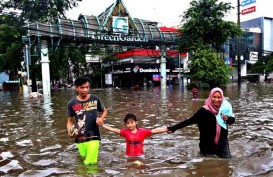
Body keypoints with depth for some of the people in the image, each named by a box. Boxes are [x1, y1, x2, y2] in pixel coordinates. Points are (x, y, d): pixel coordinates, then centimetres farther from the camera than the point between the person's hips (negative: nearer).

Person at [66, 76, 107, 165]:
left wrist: (101, 119, -8)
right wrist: (70, 131, -15)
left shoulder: (95, 99, -4)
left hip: (93, 136, -1)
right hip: (80, 138, 1)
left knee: (90, 163, -5)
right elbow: (70, 121, 5)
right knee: (84, 158, 17)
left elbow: (104, 111, 12)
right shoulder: (72, 103, -5)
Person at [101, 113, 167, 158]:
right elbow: (114, 130, -7)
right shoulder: (126, 132, -4)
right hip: (129, 156, 1)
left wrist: (167, 129, -18)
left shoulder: (142, 131, -7)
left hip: (140, 156, -1)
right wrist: (102, 125, -14)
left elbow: (154, 131, -11)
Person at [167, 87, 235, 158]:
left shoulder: (224, 107, -4)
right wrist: (173, 128, -33)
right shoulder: (205, 110, -20)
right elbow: (190, 120, -25)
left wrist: (227, 118, -17)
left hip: (222, 142, 4)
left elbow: (232, 120, 8)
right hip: (208, 144, -4)